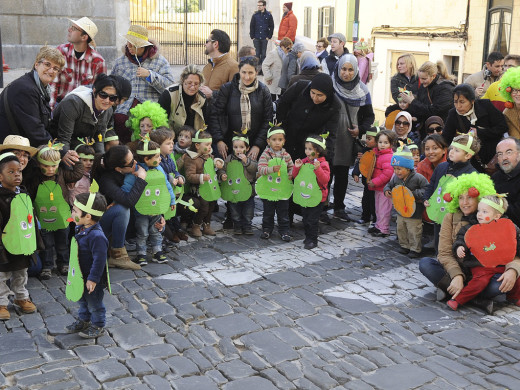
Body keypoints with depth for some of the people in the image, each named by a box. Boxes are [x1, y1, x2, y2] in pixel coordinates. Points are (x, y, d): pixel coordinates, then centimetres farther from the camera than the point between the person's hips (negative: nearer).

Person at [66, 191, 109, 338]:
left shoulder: (97, 236, -33)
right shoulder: (81, 229, -1)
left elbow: (99, 259, -30)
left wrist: (93, 279, -25)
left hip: (92, 279, -9)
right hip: (81, 276, 9)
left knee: (94, 304, 11)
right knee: (82, 300, 27)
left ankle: (98, 327, 29)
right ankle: (83, 321, 47)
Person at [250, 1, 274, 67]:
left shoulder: (268, 15, 1)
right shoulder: (255, 15, 5)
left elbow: (272, 27, 4)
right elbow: (251, 26, 8)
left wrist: (269, 36, -3)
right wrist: (252, 36, 0)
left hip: (264, 38, -1)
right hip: (256, 38, 1)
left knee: (263, 53, 1)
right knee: (257, 53, 3)